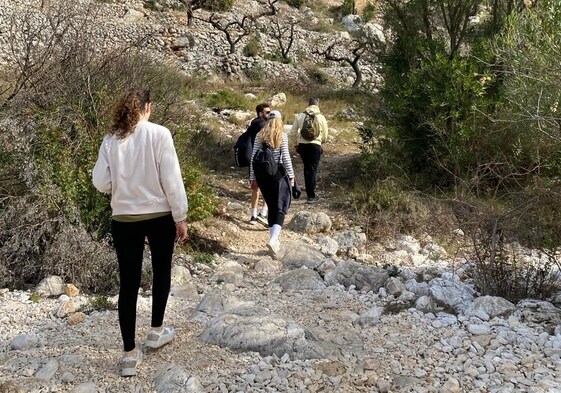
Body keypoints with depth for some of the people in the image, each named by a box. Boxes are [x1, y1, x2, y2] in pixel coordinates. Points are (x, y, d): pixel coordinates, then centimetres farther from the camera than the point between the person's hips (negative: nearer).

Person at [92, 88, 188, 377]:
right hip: (160, 216, -2)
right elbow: (171, 180, -12)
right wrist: (180, 217, -4)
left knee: (128, 283, 6)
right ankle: (156, 331, 35)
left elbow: (100, 182, -2)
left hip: (124, 219, 2)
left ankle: (130, 354, 10)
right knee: (162, 271, 21)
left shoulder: (111, 139, -2)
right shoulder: (159, 134, -11)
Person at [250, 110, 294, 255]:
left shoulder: (260, 135, 5)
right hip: (278, 173, -4)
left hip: (262, 175, 4)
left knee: (271, 207, 17)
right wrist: (291, 175, 0)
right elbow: (285, 157, -9)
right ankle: (273, 239, -20)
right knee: (280, 208, -1)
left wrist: (253, 177, 10)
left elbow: (253, 157, 3)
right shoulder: (282, 135, -5)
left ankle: (274, 239, 24)